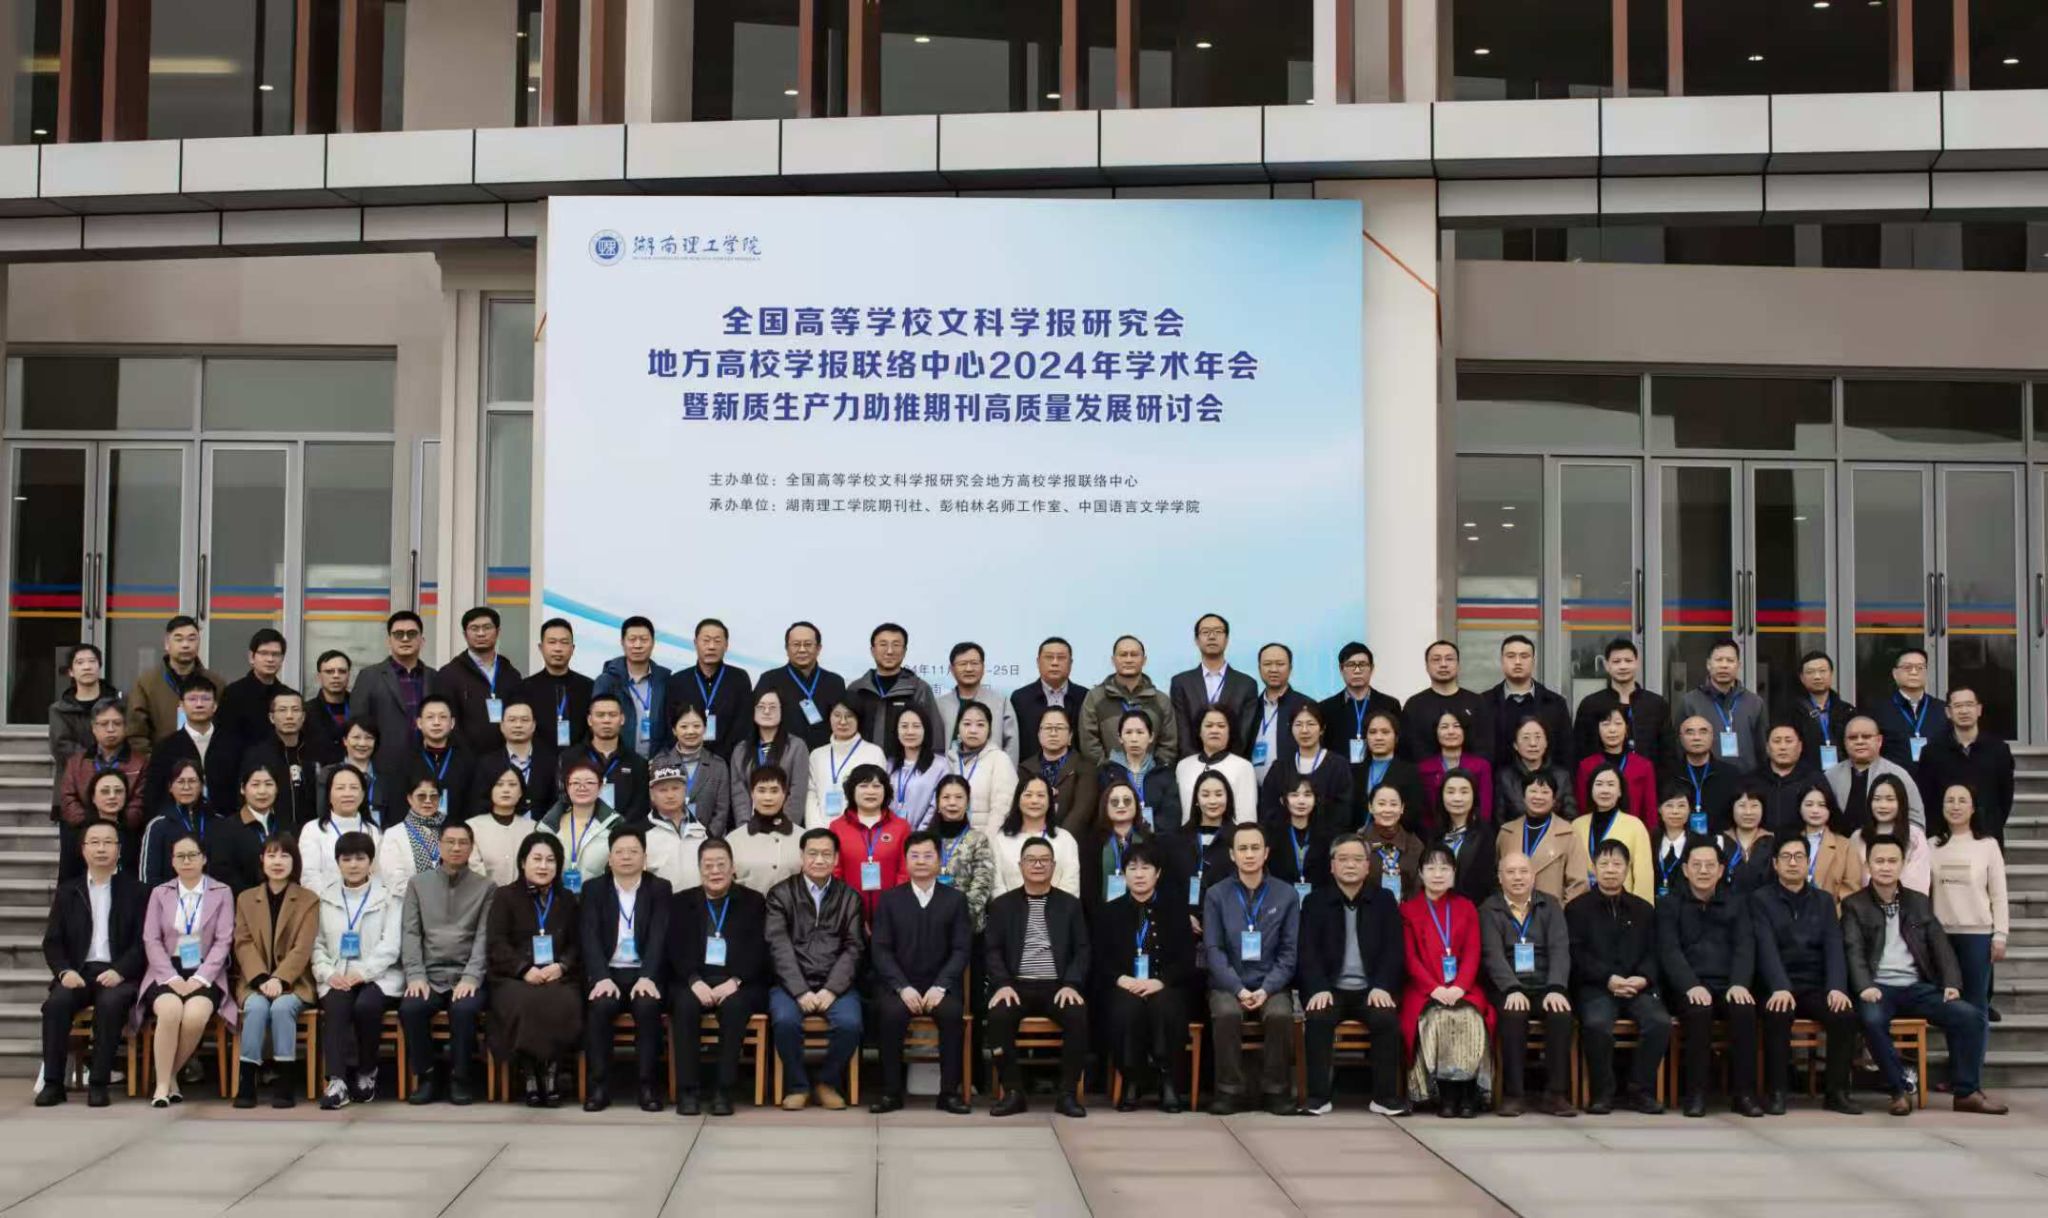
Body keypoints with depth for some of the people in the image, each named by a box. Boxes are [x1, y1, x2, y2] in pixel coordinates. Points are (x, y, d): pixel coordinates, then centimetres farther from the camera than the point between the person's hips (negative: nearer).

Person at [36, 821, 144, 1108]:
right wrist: (65, 971, -9)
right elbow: (52, 941, 11)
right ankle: (53, 1082, -20)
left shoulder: (136, 891, 8)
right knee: (56, 1002, -28)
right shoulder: (67, 891, 16)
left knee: (110, 1004, -34)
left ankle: (98, 1083, -26)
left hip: (118, 974, -2)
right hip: (78, 972, 3)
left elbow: (143, 941, 0)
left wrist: (119, 971, -16)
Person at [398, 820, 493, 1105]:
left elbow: (485, 937, 0)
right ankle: (425, 1077, -8)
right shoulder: (418, 883, 13)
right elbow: (410, 933, 6)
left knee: (465, 1008, -33)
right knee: (410, 1007, -29)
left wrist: (471, 977, -15)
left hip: (466, 977, -2)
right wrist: (415, 975, -8)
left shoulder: (487, 887, 8)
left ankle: (460, 1078, -12)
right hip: (429, 974, 2)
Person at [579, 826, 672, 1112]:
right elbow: (590, 938, -3)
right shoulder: (594, 889, 9)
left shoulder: (660, 889, 7)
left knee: (648, 1006, -32)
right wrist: (602, 978, -19)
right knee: (600, 1006, -31)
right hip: (607, 973, 1)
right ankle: (599, 1085, -22)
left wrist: (647, 977, -22)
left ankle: (648, 1084, -22)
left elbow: (659, 937, -6)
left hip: (645, 974, -1)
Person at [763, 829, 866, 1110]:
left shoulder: (850, 898, 12)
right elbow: (780, 947, -3)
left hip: (835, 984, 1)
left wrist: (831, 990, -12)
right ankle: (797, 1085, -7)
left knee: (850, 1024, -28)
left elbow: (853, 949, 3)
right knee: (785, 1021, -32)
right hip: (791, 984, -1)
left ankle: (828, 1083, -1)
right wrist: (801, 992, -16)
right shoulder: (781, 894, 7)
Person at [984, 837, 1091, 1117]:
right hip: (1017, 986, 0)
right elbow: (992, 950, 4)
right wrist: (1003, 984, -13)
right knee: (998, 1015, -32)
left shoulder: (1070, 904, 12)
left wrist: (1071, 984, -11)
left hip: (1057, 987, 0)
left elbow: (1082, 950, 6)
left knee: (1079, 1016, -31)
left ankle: (1068, 1093, -19)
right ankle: (1013, 1092, -20)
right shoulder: (1002, 905, 11)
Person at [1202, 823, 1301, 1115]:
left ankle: (1277, 1090, -14)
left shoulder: (1286, 895, 5)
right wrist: (1239, 989, -14)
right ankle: (1230, 1090, -17)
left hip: (1272, 984, 0)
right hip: (1228, 984, 0)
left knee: (1281, 1015, -31)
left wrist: (1266, 989, -13)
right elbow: (1214, 949, -1)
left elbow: (1289, 951, 2)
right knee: (1226, 1013, -32)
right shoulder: (1216, 895, 4)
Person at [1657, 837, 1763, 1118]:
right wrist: (1691, 986, -22)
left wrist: (1739, 984, -15)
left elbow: (1745, 946, 4)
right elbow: (1669, 951, -4)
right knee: (1699, 1010, -34)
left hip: (1728, 985, 2)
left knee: (1745, 1010, -30)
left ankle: (1743, 1093, -22)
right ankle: (1695, 1092, -25)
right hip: (1688, 987, -2)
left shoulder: (1737, 900, 16)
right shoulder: (1669, 904, 8)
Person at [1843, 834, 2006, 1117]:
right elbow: (1854, 951, -7)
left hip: (1918, 987, 4)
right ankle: (1900, 1090, -20)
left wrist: (1951, 983, -6)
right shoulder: (1854, 905, 6)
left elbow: (1940, 945, 11)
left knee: (1969, 1016, -19)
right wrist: (1865, 986, -24)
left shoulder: (1920, 903, 17)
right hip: (1879, 988, -3)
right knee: (1872, 1019, -36)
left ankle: (1966, 1092, -8)